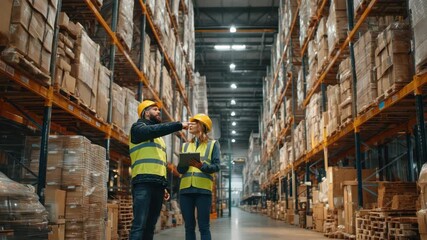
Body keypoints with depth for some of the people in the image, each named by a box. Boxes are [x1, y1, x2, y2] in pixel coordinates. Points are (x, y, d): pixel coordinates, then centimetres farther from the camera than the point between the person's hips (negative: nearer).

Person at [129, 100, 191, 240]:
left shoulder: (158, 137, 28)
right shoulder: (138, 127, 4)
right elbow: (154, 130, -19)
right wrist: (180, 125, -19)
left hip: (158, 184, 8)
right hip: (143, 182, -8)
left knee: (150, 226, 6)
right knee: (139, 225, -16)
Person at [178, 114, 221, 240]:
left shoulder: (213, 144, 8)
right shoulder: (185, 146, 19)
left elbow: (216, 166, -3)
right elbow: (179, 169, 11)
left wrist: (201, 165, -20)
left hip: (203, 189, -4)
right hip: (185, 189, 4)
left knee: (203, 226, -3)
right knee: (189, 227, 6)